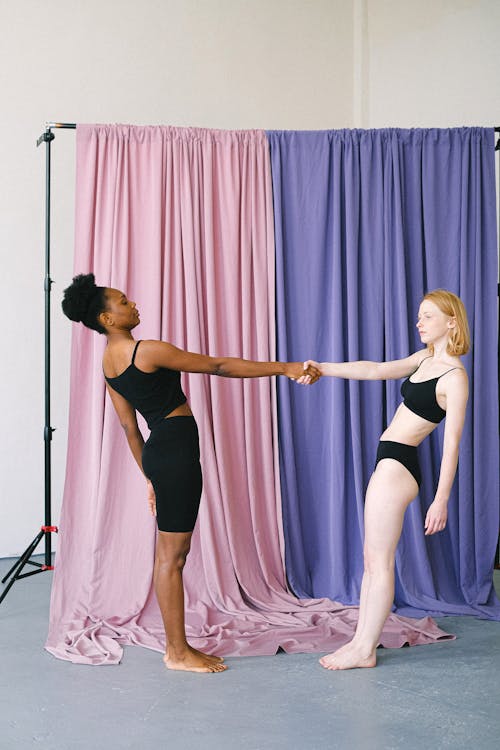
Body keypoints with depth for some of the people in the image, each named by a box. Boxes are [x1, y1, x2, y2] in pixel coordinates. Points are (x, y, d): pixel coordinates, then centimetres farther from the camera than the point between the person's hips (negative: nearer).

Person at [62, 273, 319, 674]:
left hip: (157, 452, 9)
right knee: (173, 556, -3)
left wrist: (151, 477, 23)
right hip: (177, 450, -9)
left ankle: (177, 646, 20)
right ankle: (178, 652, 6)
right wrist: (284, 368, -8)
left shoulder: (109, 363, 11)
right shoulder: (147, 351, -15)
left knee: (169, 554, 13)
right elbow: (219, 366, -13)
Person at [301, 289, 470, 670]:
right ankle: (360, 642, 19)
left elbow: (452, 442, -15)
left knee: (379, 561, -2)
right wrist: (324, 369, 6)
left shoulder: (454, 376, -14)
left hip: (398, 465, -9)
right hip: (389, 463, 9)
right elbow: (377, 370, 13)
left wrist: (442, 499, -16)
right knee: (372, 558, 12)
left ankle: (365, 651, 7)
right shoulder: (424, 359, 12)